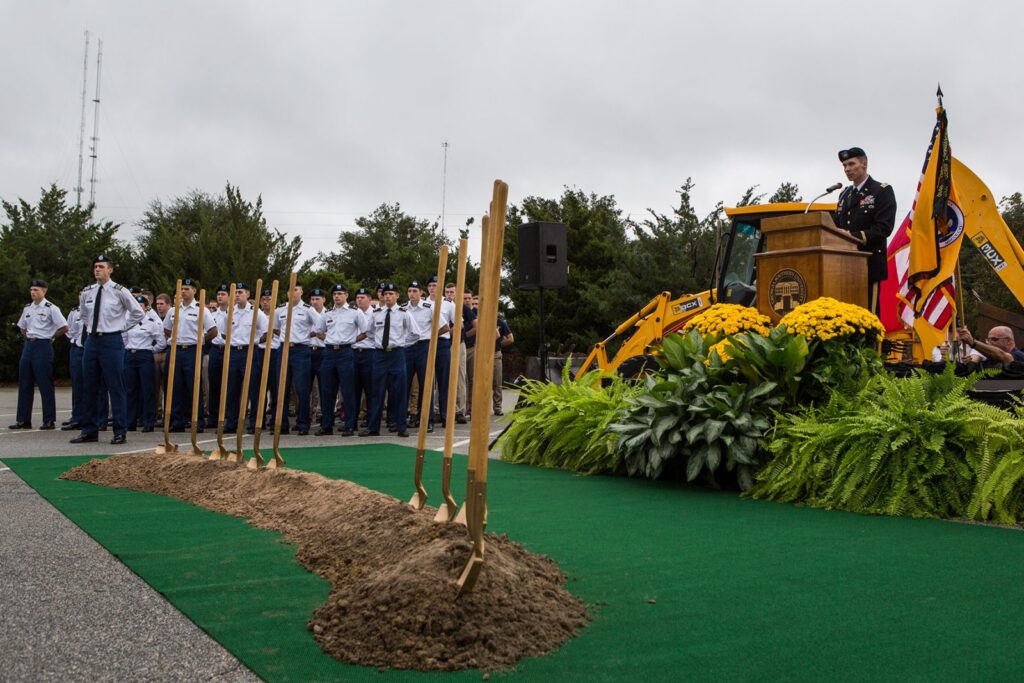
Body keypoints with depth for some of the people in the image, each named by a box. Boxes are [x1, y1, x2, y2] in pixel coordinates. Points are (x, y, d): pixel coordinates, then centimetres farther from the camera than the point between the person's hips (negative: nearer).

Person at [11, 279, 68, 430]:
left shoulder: (51, 309, -8)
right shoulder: (27, 308, 12)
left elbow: (64, 327, -11)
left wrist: (50, 337, -5)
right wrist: (28, 337, 12)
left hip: (43, 345, -7)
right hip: (28, 345, 7)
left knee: (45, 384, -2)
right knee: (24, 383, 7)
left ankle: (49, 420, 5)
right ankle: (23, 420, 14)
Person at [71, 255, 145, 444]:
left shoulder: (119, 291, -5)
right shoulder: (87, 292, 9)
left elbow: (138, 313, 2)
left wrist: (121, 326, 0)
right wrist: (90, 328, 16)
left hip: (111, 341, -5)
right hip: (91, 340, 5)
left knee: (116, 388, -3)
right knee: (90, 388, 8)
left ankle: (120, 432, 3)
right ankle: (90, 431, 17)